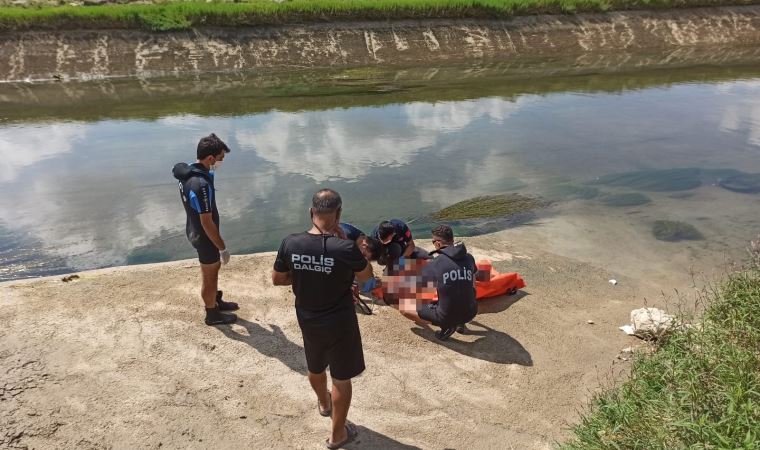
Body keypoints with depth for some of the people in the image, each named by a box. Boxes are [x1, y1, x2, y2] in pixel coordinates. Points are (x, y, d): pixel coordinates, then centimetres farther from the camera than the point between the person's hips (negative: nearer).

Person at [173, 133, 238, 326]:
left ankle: (216, 301, 48)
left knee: (214, 269, 28)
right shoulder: (201, 184, -34)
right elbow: (207, 223, -28)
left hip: (195, 231, 9)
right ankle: (212, 315, 32)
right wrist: (222, 247, -20)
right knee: (209, 276, 11)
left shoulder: (188, 172, -4)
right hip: (205, 237, -9)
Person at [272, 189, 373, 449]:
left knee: (315, 368, 30)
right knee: (341, 378, 15)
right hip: (340, 323, -5)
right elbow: (367, 276, -8)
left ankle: (323, 403, 58)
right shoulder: (345, 248, -28)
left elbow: (277, 280, -1)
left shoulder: (290, 244, -16)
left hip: (307, 320, 5)